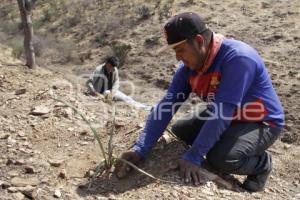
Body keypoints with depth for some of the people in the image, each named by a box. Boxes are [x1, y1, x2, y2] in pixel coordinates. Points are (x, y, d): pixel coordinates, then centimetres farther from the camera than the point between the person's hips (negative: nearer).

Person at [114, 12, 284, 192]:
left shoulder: (238, 58, -32)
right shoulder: (189, 66, -10)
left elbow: (222, 113, -35)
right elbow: (167, 104, -15)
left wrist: (193, 157, -34)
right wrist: (140, 149, -23)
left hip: (262, 123, -7)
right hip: (225, 118, 7)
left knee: (221, 159, -30)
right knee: (179, 130, 5)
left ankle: (261, 163, 3)